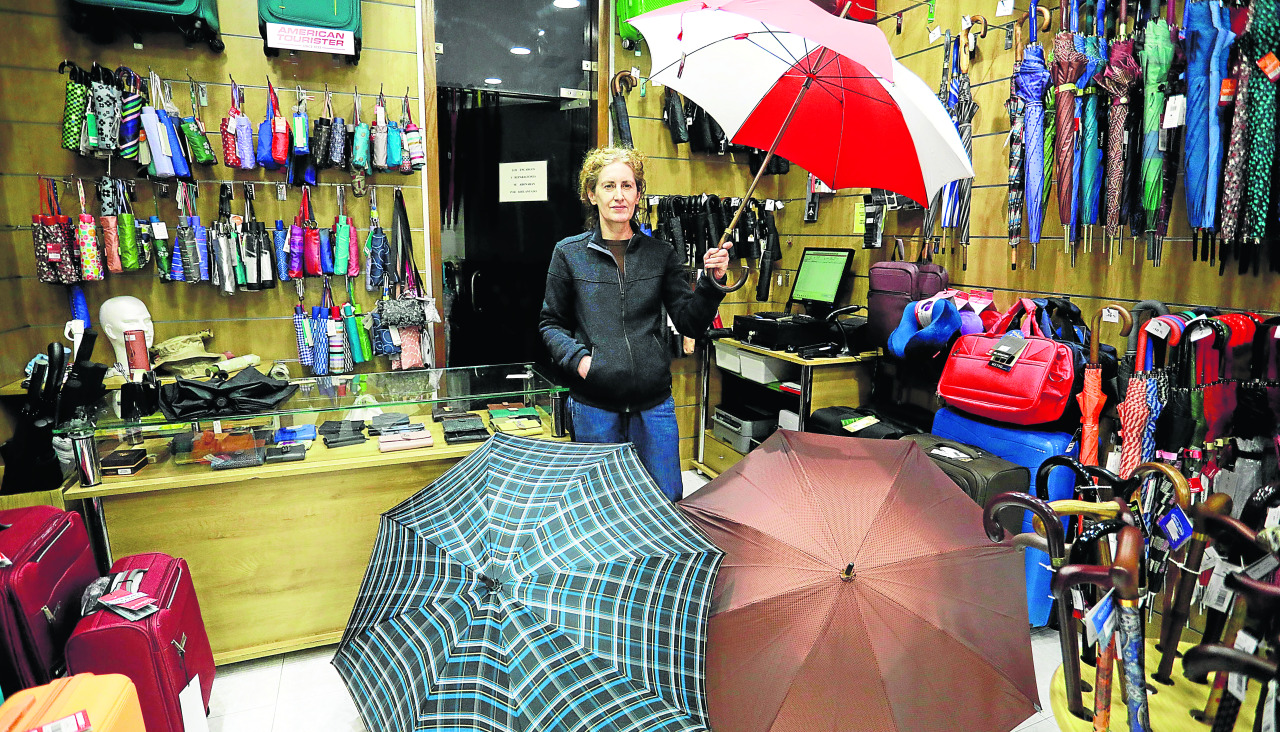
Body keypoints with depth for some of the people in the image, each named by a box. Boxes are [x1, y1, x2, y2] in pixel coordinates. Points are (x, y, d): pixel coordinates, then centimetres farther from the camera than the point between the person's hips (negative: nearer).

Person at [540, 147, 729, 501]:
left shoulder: (661, 254, 6)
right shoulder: (569, 253, 2)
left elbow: (690, 323, 4)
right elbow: (551, 323, 8)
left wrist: (710, 283, -12)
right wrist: (577, 358, -10)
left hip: (654, 403, 2)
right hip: (593, 404, -1)